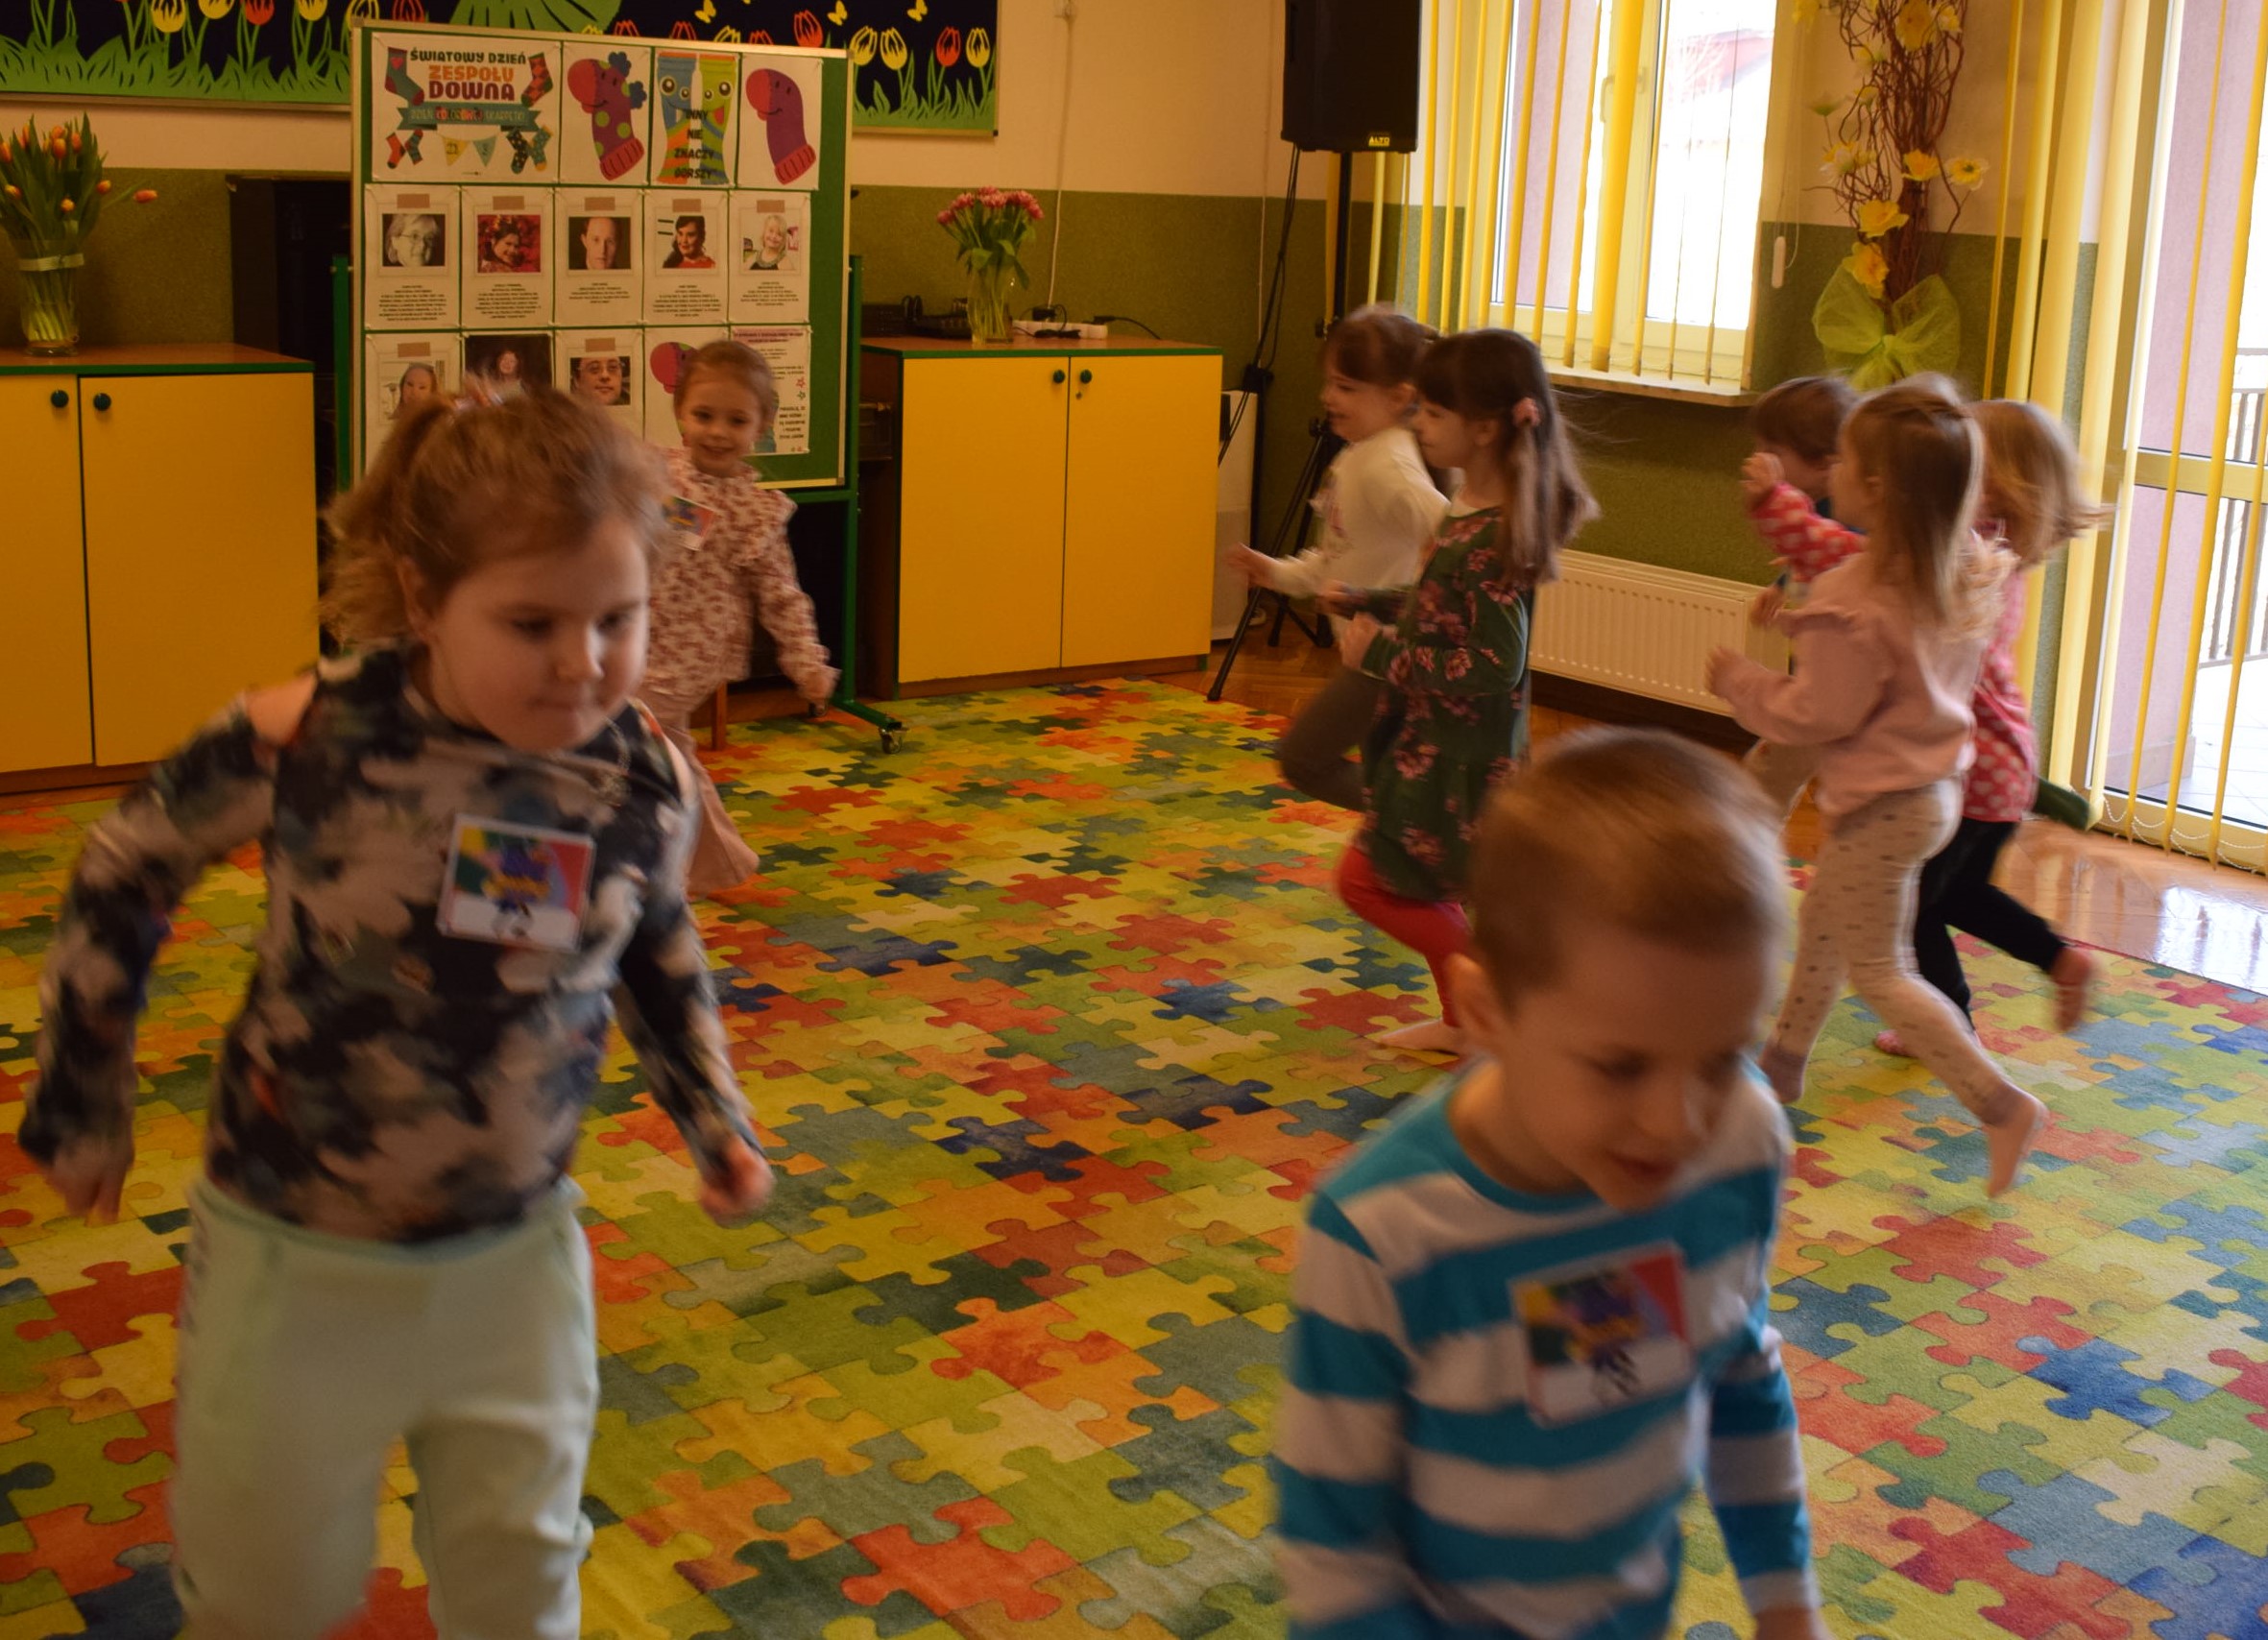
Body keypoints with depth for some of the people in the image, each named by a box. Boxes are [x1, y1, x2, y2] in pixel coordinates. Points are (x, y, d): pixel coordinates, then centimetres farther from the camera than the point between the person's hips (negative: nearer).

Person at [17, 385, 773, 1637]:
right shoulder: (301, 740, -22)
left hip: (517, 1261, 2)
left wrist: (716, 1119, 2)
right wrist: (83, 1093, 3)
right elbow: (123, 871, -3)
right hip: (296, 1256, -2)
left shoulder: (645, 779, -12)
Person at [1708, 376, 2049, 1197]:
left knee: (1879, 971, 3)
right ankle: (1783, 1060, 40)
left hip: (1882, 805, -9)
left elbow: (1817, 715, -22)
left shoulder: (1854, 606, -30)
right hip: (1936, 783, 9)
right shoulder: (1971, 570, -4)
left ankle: (2001, 1103, 4)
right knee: (1822, 924, 24)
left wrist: (1737, 679, -5)